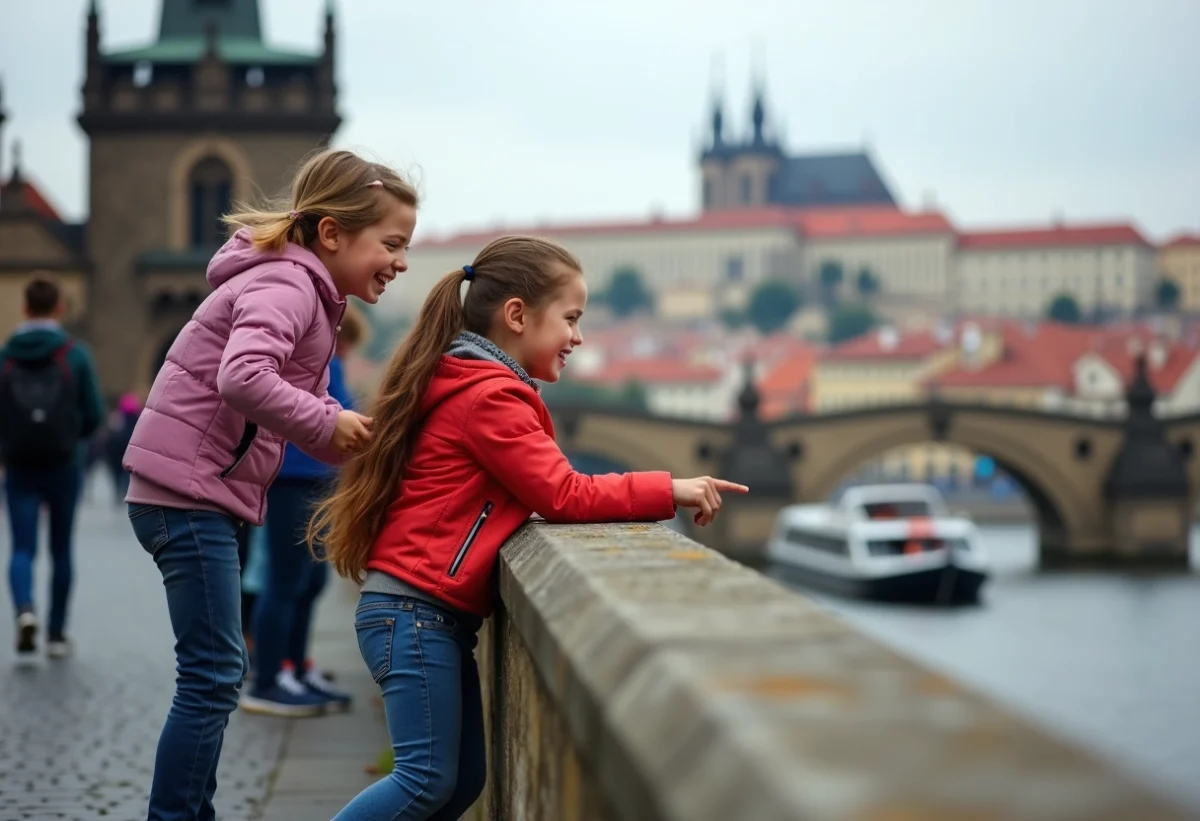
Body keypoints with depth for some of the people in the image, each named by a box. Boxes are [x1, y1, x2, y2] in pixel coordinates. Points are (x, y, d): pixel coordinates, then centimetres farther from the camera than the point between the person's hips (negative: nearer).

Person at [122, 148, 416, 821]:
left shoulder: (304, 289, 17)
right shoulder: (284, 286, -16)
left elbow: (287, 396, 14)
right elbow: (242, 378, -33)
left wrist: (350, 434, -2)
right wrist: (327, 424, -23)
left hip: (207, 496, 11)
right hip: (189, 493, -11)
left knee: (218, 671, 16)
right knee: (214, 675, -8)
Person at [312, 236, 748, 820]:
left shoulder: (469, 384, 18)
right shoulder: (490, 396, -14)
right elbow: (563, 495, -18)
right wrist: (667, 490, -15)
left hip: (435, 616, 10)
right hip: (417, 612, -10)